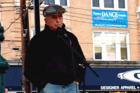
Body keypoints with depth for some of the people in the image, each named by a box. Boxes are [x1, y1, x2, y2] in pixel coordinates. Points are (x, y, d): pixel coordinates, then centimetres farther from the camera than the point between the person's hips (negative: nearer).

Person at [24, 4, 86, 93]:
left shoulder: (70, 37, 13)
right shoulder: (38, 40, 2)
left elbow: (81, 59, 21)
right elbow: (30, 66, 3)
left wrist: (78, 79, 9)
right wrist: (42, 84, -5)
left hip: (71, 86, 4)